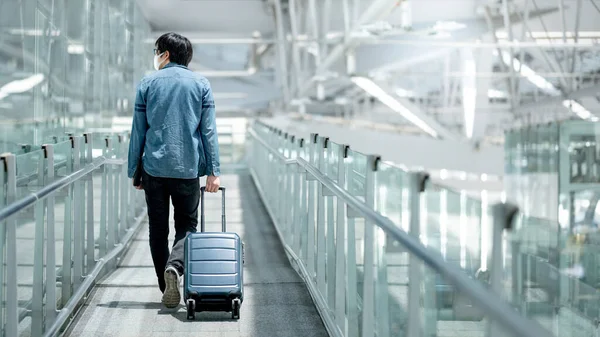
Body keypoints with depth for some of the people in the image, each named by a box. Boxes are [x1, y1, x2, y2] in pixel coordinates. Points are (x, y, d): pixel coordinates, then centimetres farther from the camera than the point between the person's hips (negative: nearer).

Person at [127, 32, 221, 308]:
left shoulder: (147, 84, 4)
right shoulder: (201, 84, 5)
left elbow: (138, 131, 3)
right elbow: (208, 130, 0)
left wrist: (134, 170, 9)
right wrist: (213, 171, 0)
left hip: (154, 168, 0)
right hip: (188, 169, 0)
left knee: (158, 229, 10)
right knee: (186, 225, 10)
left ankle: (167, 289, 9)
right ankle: (174, 266, -19)